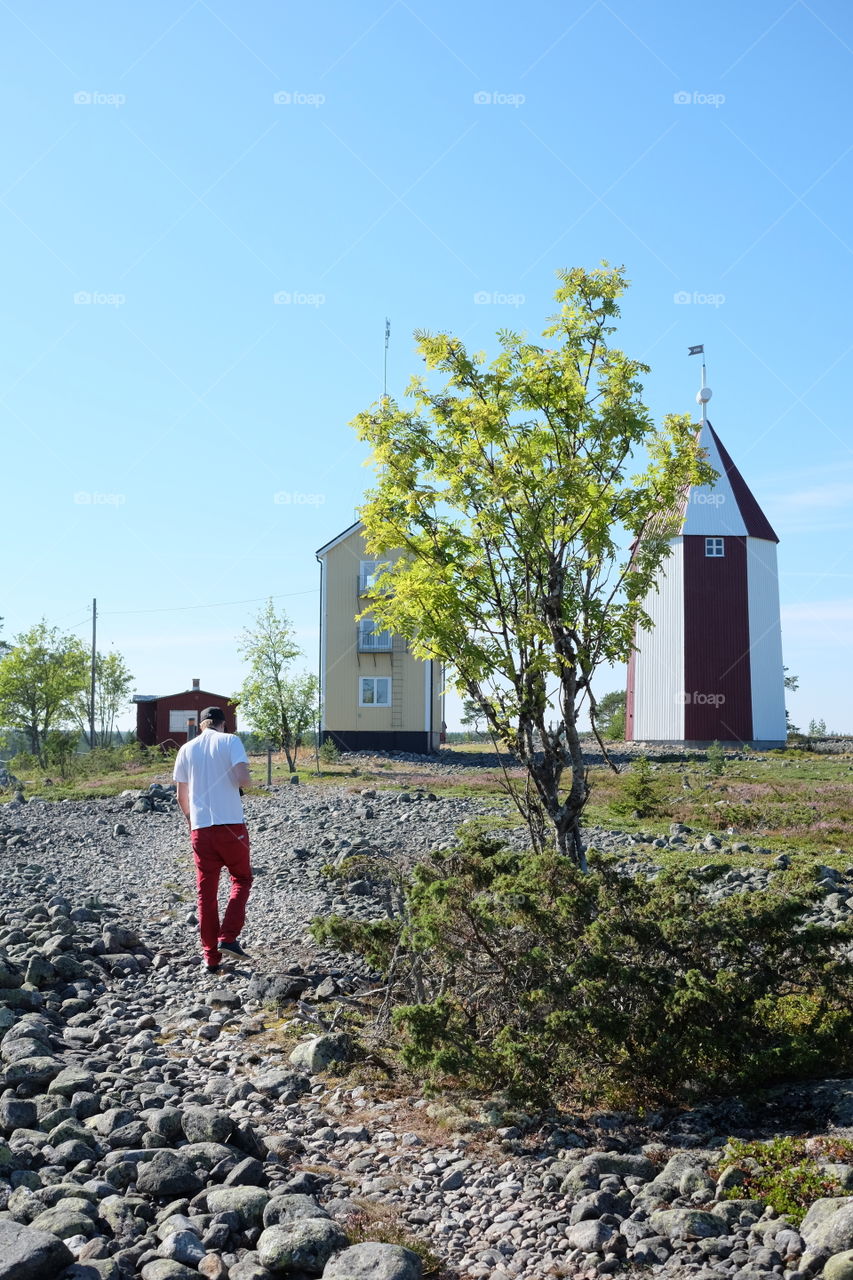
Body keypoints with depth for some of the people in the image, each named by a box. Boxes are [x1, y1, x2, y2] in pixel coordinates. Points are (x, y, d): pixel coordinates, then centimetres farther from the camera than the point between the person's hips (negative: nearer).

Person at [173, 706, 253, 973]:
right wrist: (242, 784, 8)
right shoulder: (231, 741, -1)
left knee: (206, 891, 9)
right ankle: (228, 938, 0)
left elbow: (182, 797, 12)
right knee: (242, 879, 16)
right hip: (231, 825, -3)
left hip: (200, 828, 3)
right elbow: (243, 778, -16)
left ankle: (211, 957, 10)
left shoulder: (187, 749, 9)